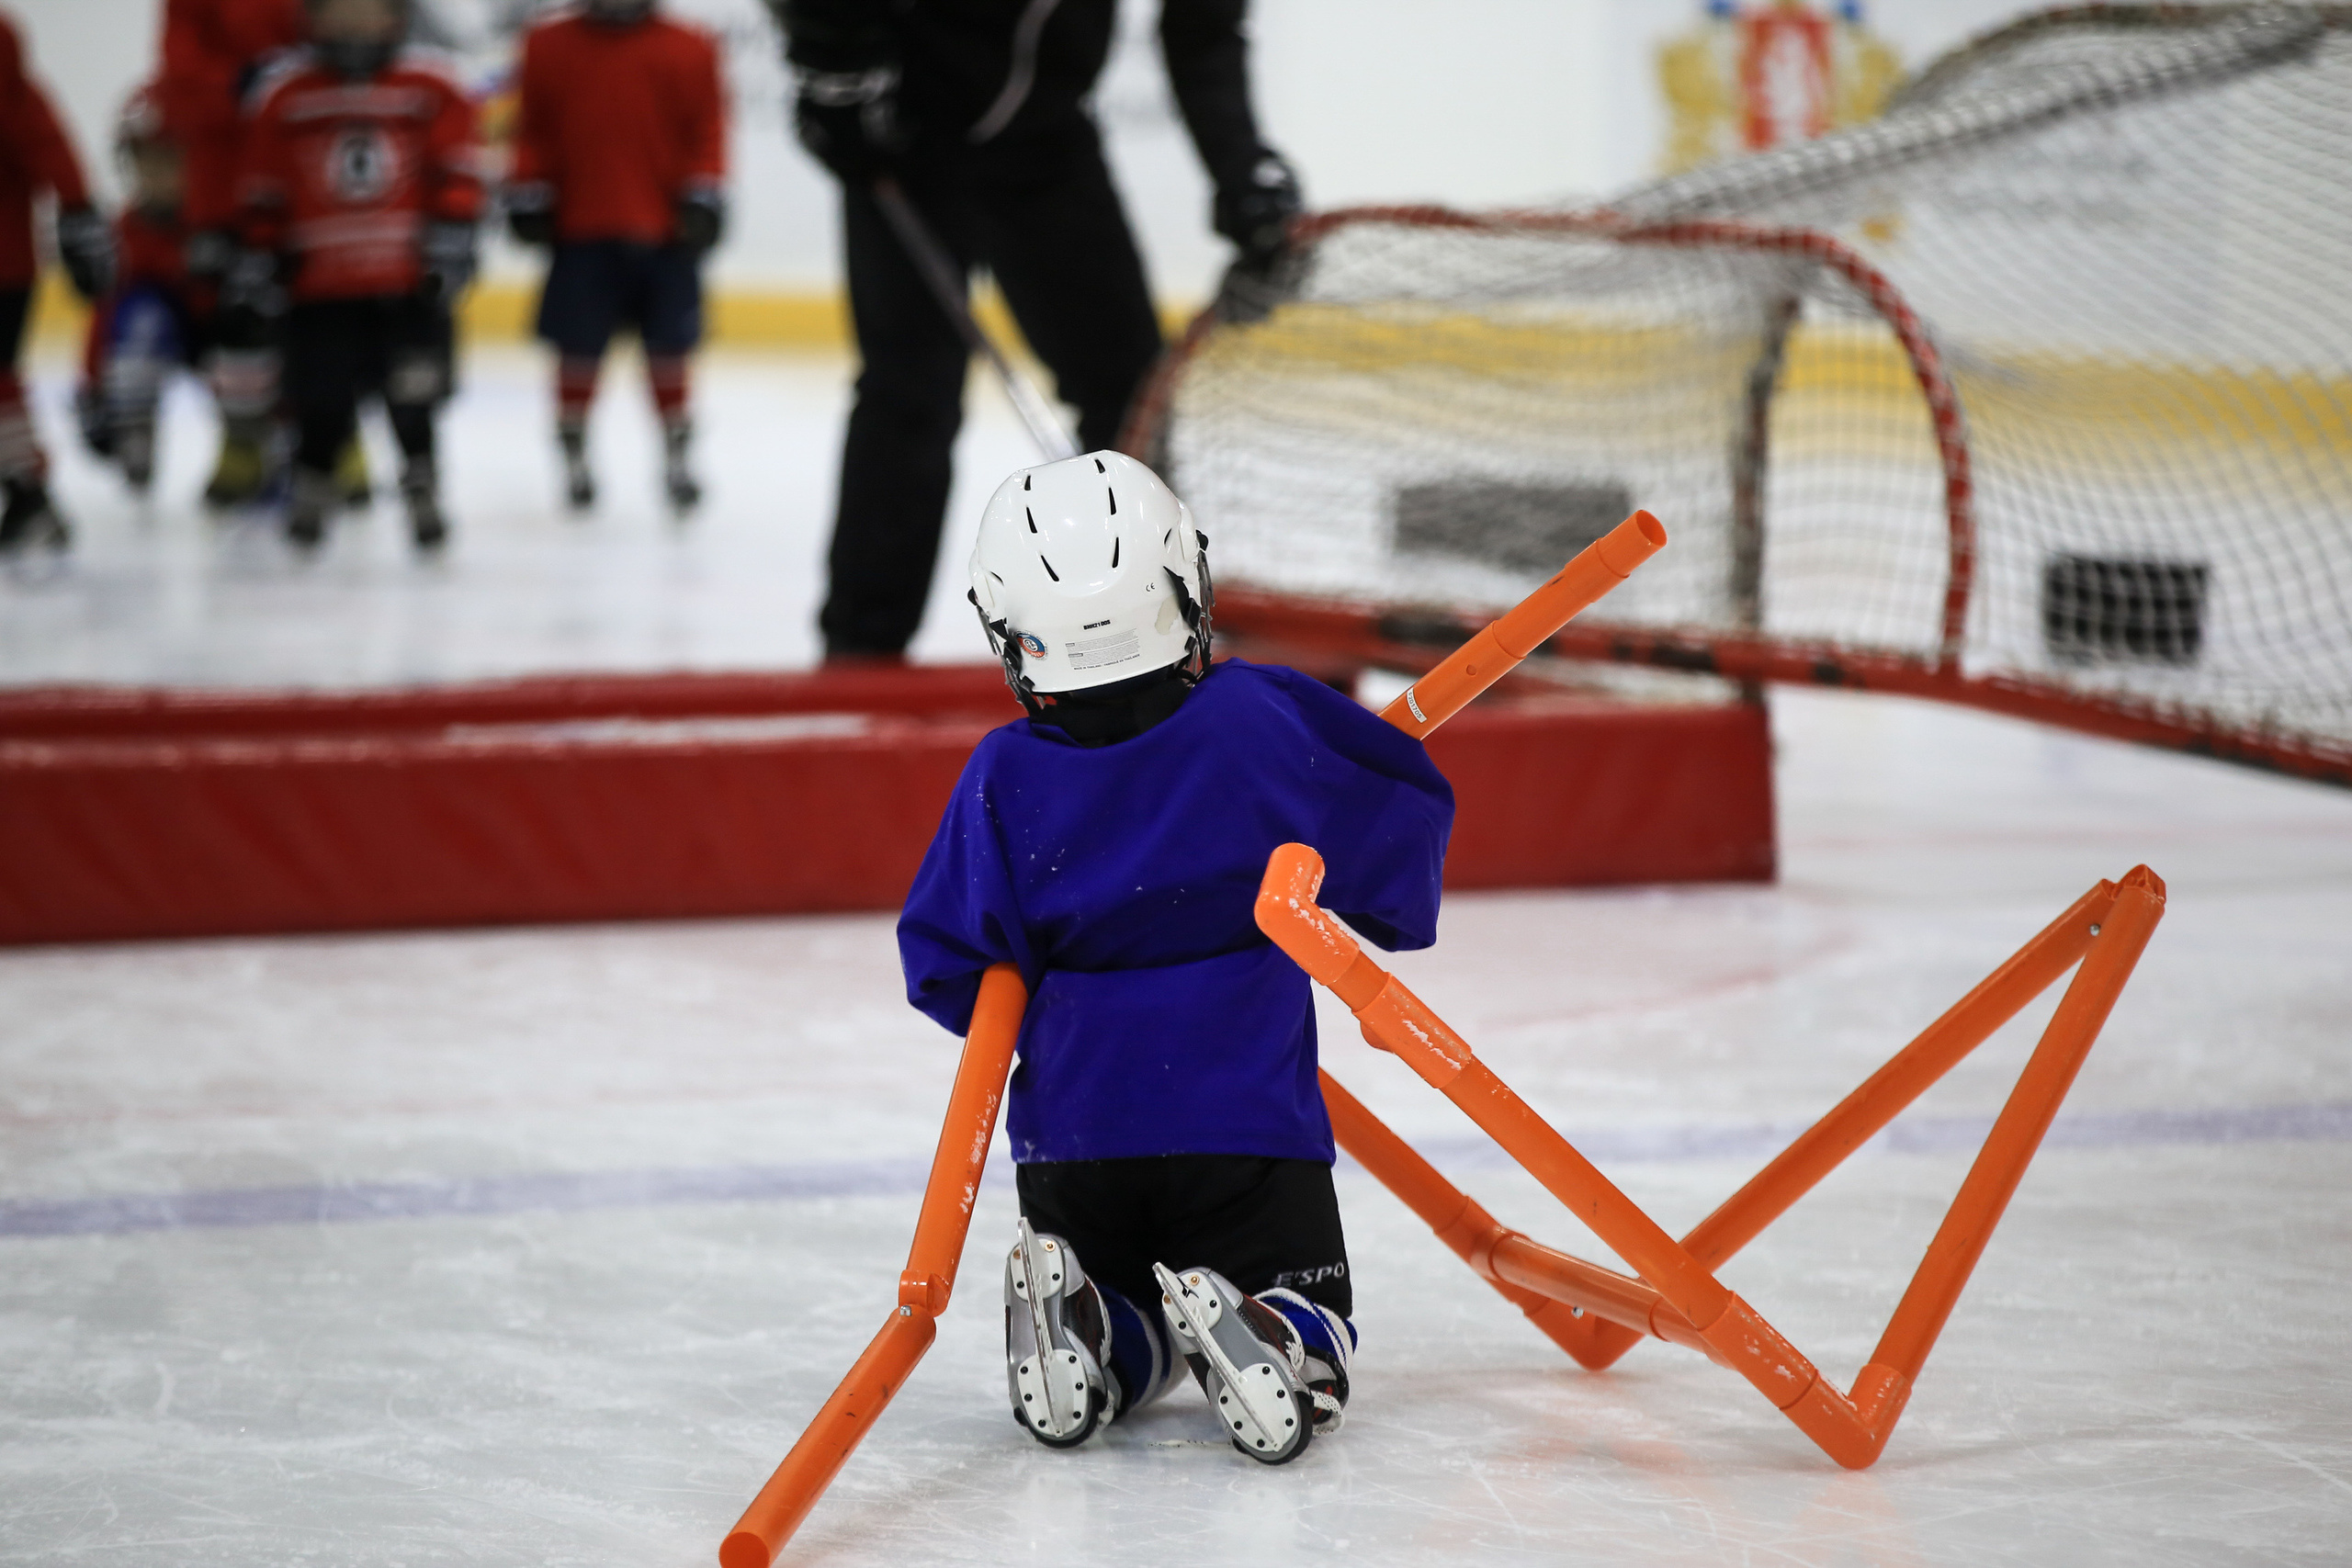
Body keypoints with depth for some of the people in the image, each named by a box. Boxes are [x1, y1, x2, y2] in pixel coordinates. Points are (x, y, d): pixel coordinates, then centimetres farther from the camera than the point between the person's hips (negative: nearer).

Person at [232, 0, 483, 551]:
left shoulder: (432, 86, 0)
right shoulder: (283, 92, 3)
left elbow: (458, 167, 2)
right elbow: (261, 189, 8)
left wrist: (452, 236, -6)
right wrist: (256, 257, 6)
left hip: (409, 279, 0)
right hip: (320, 284, 1)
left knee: (413, 392, 0)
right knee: (322, 400, 1)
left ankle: (421, 485, 20)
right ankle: (312, 483, 25)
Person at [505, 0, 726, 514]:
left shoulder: (690, 50, 2)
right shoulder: (548, 46, 4)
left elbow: (706, 129, 2)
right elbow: (533, 131, 7)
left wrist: (703, 198, -6)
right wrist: (528, 198, 3)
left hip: (665, 233, 0)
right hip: (581, 230, 0)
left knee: (668, 351, 7)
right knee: (578, 351, 3)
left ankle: (675, 456, 21)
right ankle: (574, 458, 16)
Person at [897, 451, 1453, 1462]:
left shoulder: (1007, 775, -6)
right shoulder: (1262, 716, -8)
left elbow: (949, 967, -4)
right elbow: (1401, 818, 1)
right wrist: (1389, 917, 22)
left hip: (1075, 1129, 2)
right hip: (1249, 1118, -2)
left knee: (1125, 1341, 22)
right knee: (1307, 1335, 11)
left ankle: (1083, 1326, -13)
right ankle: (1253, 1333, -23)